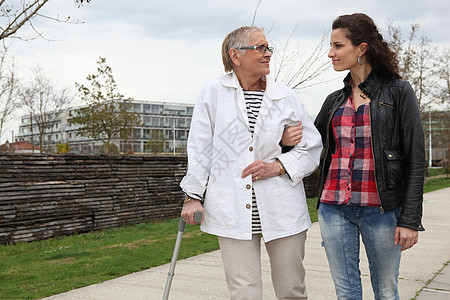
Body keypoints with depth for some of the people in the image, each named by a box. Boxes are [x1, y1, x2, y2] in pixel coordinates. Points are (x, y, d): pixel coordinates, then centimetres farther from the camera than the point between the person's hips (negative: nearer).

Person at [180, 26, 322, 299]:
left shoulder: (286, 97, 7)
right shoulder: (214, 92, 4)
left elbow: (313, 147, 10)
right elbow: (200, 148, 6)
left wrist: (278, 166, -6)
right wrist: (193, 196, 4)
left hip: (283, 212, 2)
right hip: (233, 212, -1)